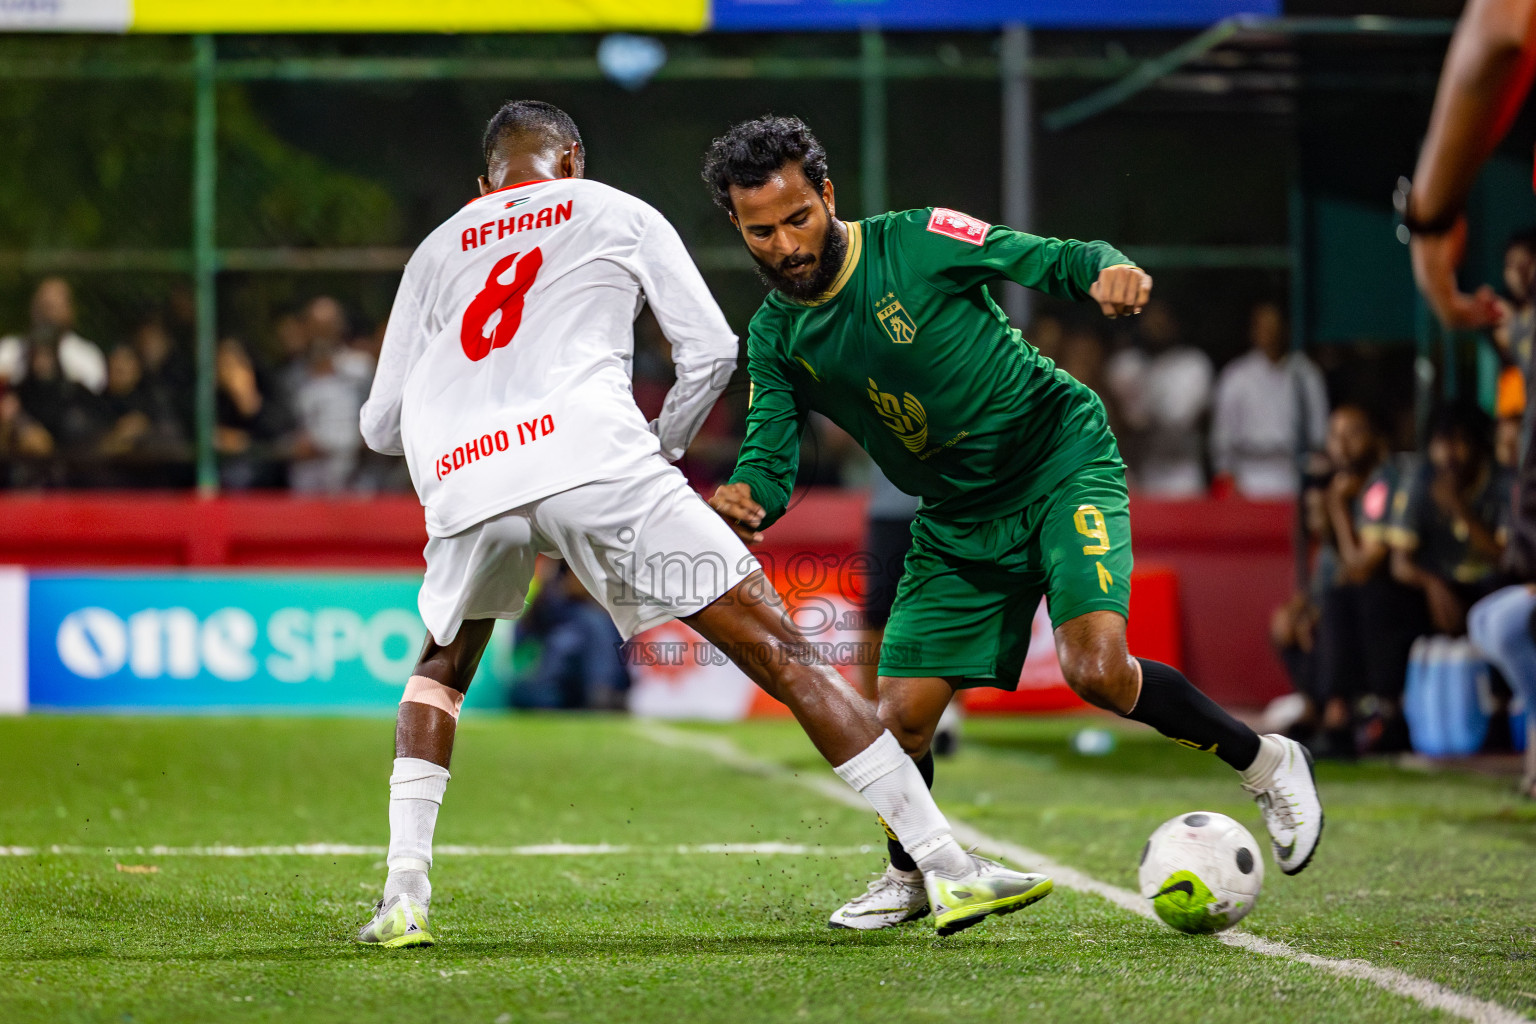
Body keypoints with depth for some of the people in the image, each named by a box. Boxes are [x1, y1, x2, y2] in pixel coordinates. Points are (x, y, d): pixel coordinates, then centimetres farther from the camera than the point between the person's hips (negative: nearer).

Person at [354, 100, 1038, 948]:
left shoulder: (435, 252, 30)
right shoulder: (618, 215, 24)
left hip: (463, 481, 3)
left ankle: (404, 896, 13)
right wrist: (661, 447, 31)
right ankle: (947, 867, -6)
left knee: (442, 666, 31)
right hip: (594, 454, -3)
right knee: (777, 648, 1)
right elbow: (711, 352, 15)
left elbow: (380, 426, 29)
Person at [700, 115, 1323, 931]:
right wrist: (743, 496, -32)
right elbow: (769, 458, -7)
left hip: (1065, 465, -5)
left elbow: (1051, 260, -12)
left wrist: (1106, 268, -36)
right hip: (958, 521, 5)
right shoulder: (775, 337, -2)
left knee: (1097, 669, -25)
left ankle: (1263, 762, -2)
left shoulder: (915, 243, -16)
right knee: (901, 716, -3)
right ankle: (909, 875, 26)